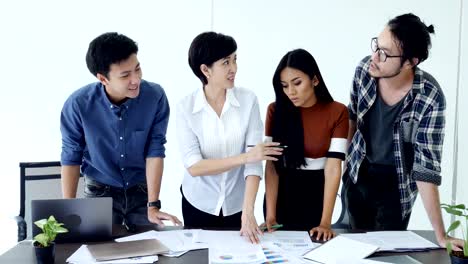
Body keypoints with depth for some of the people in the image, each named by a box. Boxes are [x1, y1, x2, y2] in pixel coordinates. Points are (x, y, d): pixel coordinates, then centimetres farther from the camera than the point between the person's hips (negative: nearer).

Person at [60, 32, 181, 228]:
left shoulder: (155, 96, -20)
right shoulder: (78, 104, -21)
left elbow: (155, 151, -14)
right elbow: (71, 158, -9)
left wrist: (153, 205, -18)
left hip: (142, 190, 1)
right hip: (100, 192, -1)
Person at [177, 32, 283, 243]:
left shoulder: (248, 100, -12)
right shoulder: (186, 107, -13)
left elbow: (254, 160, -16)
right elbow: (193, 166, -19)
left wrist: (248, 212, -25)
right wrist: (244, 157, -27)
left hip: (237, 205, 0)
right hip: (199, 204, 0)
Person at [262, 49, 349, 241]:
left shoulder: (337, 112, -11)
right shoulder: (276, 110, -7)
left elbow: (333, 167, -17)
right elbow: (272, 164, -10)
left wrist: (325, 222, -25)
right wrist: (271, 215, -19)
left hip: (316, 195, -1)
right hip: (281, 194, 1)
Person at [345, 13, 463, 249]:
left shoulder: (430, 98, -29)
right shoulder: (365, 69, -18)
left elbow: (426, 167, -26)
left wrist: (440, 235, -27)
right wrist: (345, 158, 11)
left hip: (396, 185, -3)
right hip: (357, 175, 4)